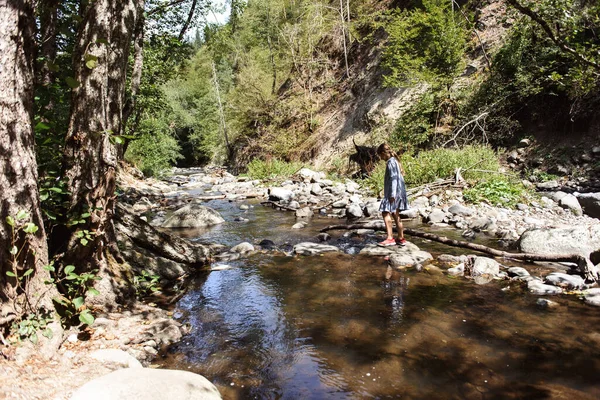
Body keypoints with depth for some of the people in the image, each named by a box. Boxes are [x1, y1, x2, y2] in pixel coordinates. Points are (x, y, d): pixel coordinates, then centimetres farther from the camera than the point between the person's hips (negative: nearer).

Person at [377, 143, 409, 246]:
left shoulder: (391, 162, -13)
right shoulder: (395, 161, 17)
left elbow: (394, 179, -19)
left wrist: (392, 194, -22)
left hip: (394, 192, -10)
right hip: (399, 192, 10)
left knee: (386, 213, -12)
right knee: (395, 214, 14)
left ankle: (390, 238, -15)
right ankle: (401, 238, 19)